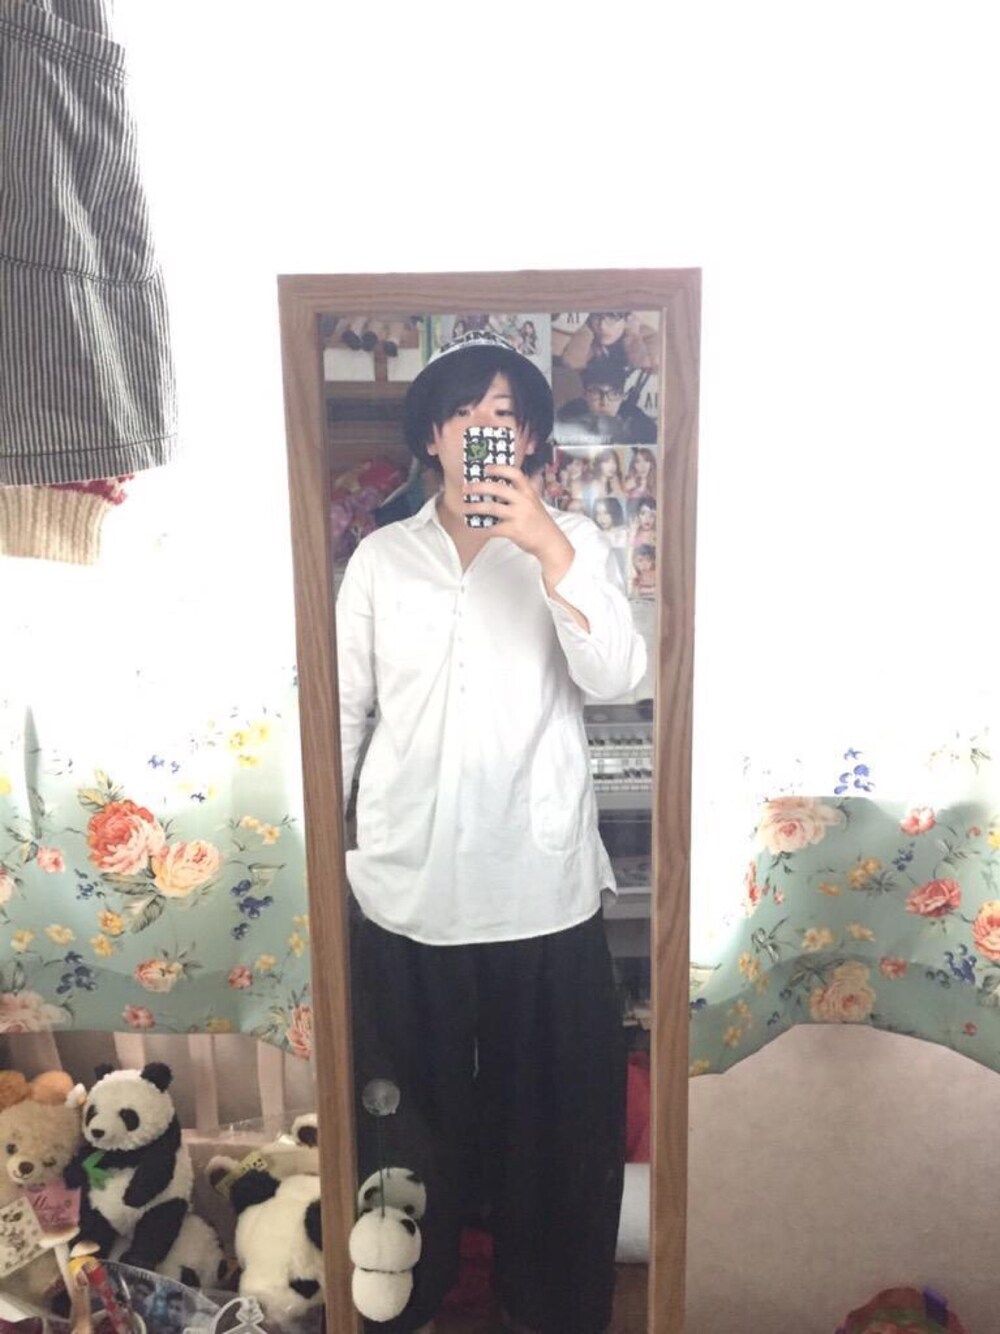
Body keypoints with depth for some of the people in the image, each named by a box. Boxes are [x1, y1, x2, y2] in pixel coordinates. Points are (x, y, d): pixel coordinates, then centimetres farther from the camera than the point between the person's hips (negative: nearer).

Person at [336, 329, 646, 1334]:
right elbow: (342, 708, 6)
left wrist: (548, 548, -25)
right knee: (409, 1106, 19)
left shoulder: (568, 542, -1)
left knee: (551, 1107, 16)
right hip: (405, 883, 1)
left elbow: (615, 677, -15)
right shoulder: (381, 556, 3)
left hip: (541, 886, -1)